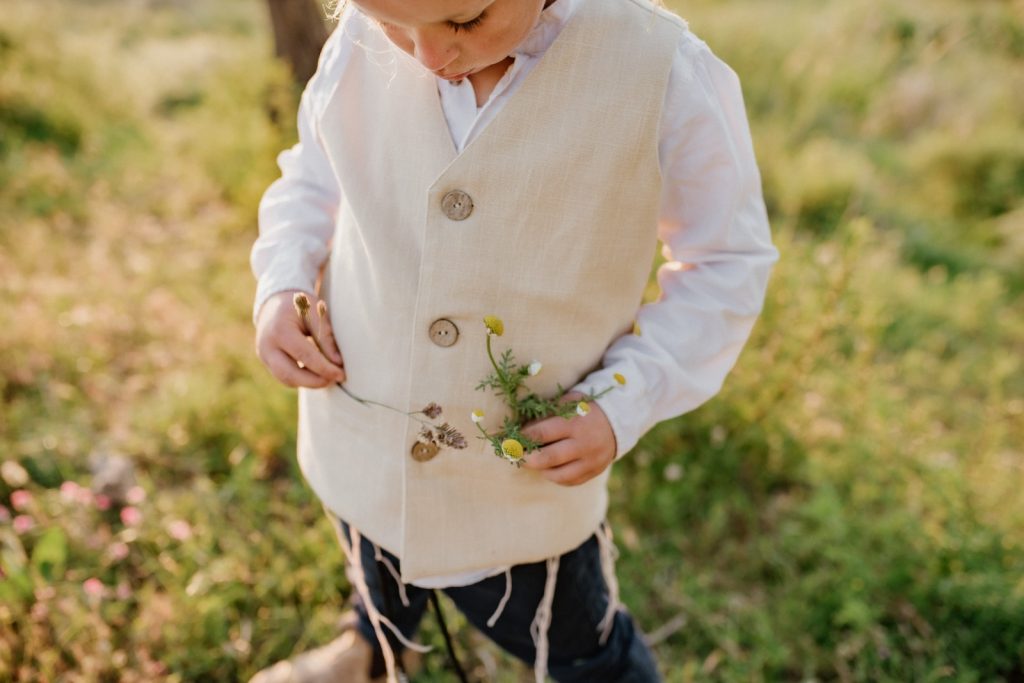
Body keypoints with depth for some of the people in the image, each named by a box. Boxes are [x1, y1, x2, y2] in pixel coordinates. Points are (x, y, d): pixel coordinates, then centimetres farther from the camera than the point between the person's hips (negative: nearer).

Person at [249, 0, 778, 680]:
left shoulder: (666, 76, -21)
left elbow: (728, 260, -9)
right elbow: (313, 175, 6)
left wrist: (623, 405, -19)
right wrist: (281, 286, -12)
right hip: (358, 454, 4)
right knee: (379, 579, 36)